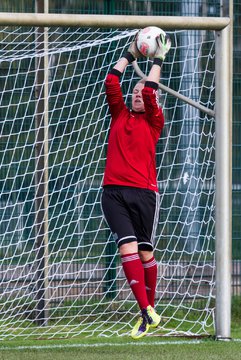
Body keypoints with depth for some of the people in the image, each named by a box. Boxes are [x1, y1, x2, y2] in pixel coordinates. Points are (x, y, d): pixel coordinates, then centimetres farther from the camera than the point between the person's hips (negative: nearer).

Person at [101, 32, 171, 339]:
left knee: (145, 251, 0)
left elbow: (150, 92, -2)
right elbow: (111, 83, 11)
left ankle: (149, 308, 14)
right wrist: (130, 54, 17)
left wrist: (158, 59, 7)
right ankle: (146, 311, -21)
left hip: (144, 192, -1)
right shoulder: (119, 116, 18)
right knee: (127, 247, -14)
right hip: (114, 192, 1)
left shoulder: (153, 122, 11)